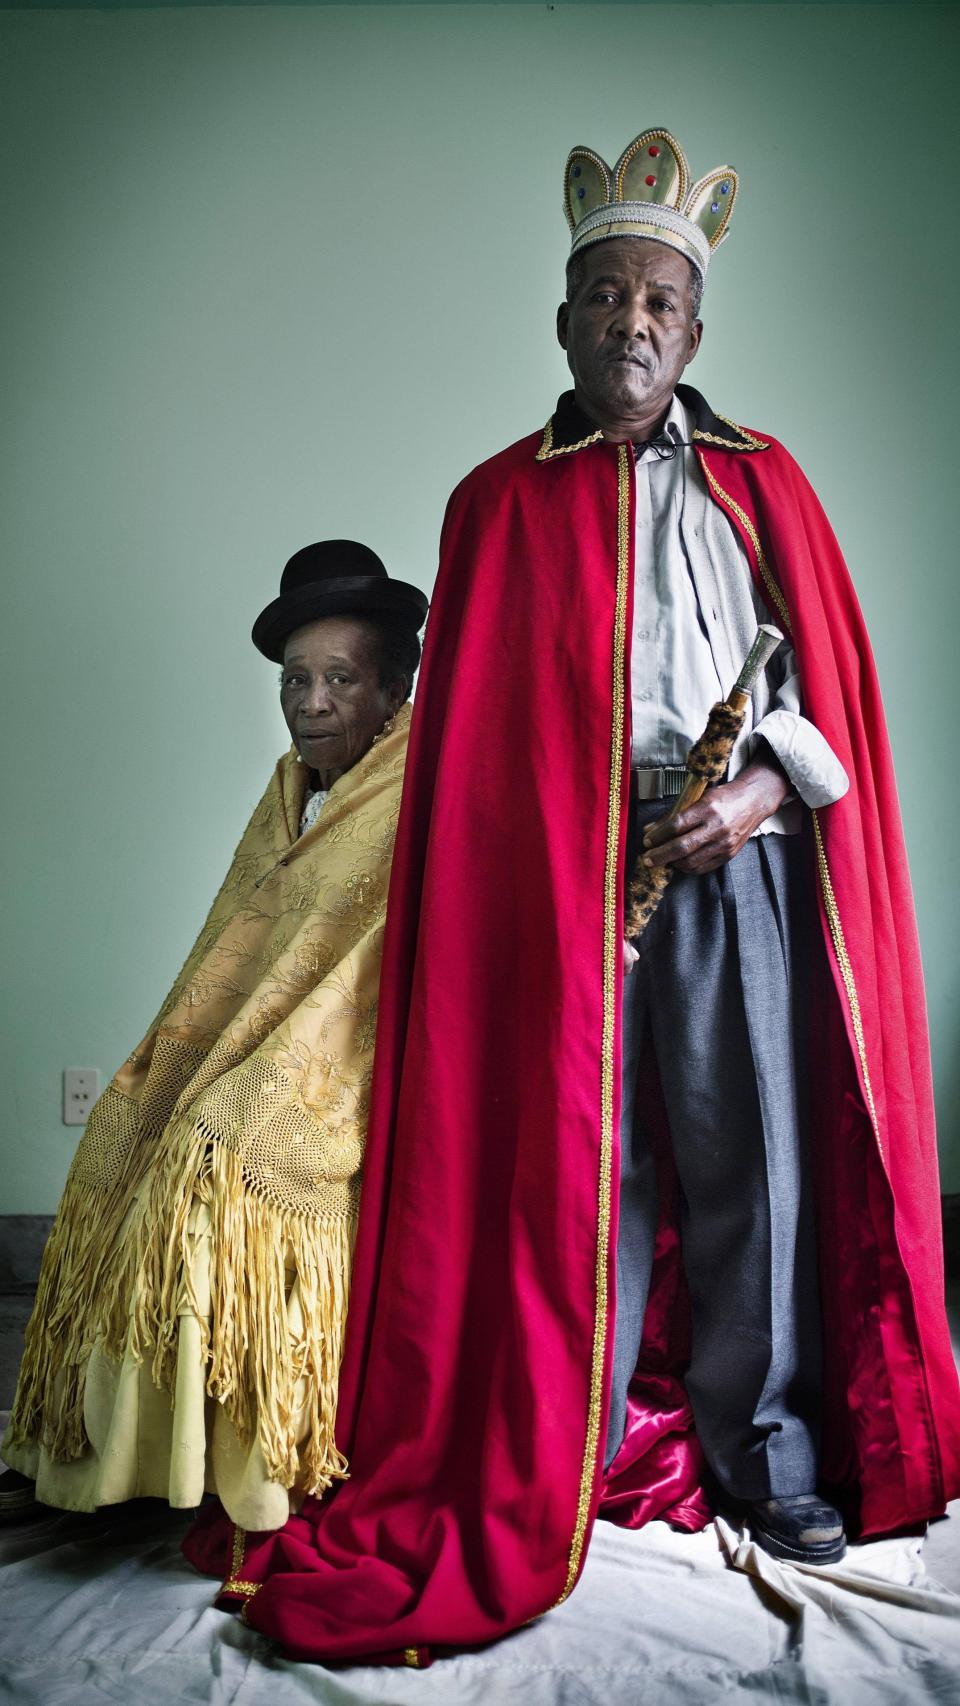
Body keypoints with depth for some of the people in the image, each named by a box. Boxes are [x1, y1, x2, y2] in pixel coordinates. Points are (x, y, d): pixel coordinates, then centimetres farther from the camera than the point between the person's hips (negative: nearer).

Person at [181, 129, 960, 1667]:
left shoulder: (762, 483, 15)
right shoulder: (501, 500, 10)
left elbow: (831, 680, 9)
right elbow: (470, 732, 7)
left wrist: (758, 792, -8)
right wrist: (580, 830, -4)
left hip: (735, 861, 1)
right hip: (560, 867, -1)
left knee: (750, 1150, 2)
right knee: (576, 1151, 3)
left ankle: (764, 1446, 19)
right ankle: (572, 1445, 20)